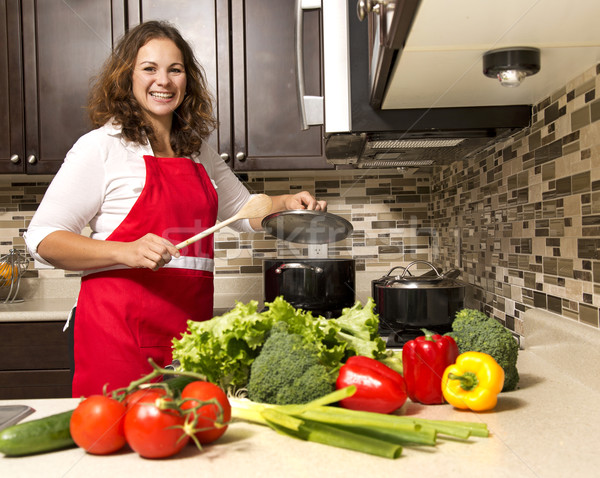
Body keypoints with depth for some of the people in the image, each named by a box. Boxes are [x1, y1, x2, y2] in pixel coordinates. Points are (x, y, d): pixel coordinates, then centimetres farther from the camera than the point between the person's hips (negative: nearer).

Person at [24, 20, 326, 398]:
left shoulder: (199, 151, 15)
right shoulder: (101, 147, -4)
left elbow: (244, 209, 27)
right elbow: (42, 239, -6)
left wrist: (286, 204, 7)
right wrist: (126, 252, -20)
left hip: (190, 321, 5)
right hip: (120, 326, -5)